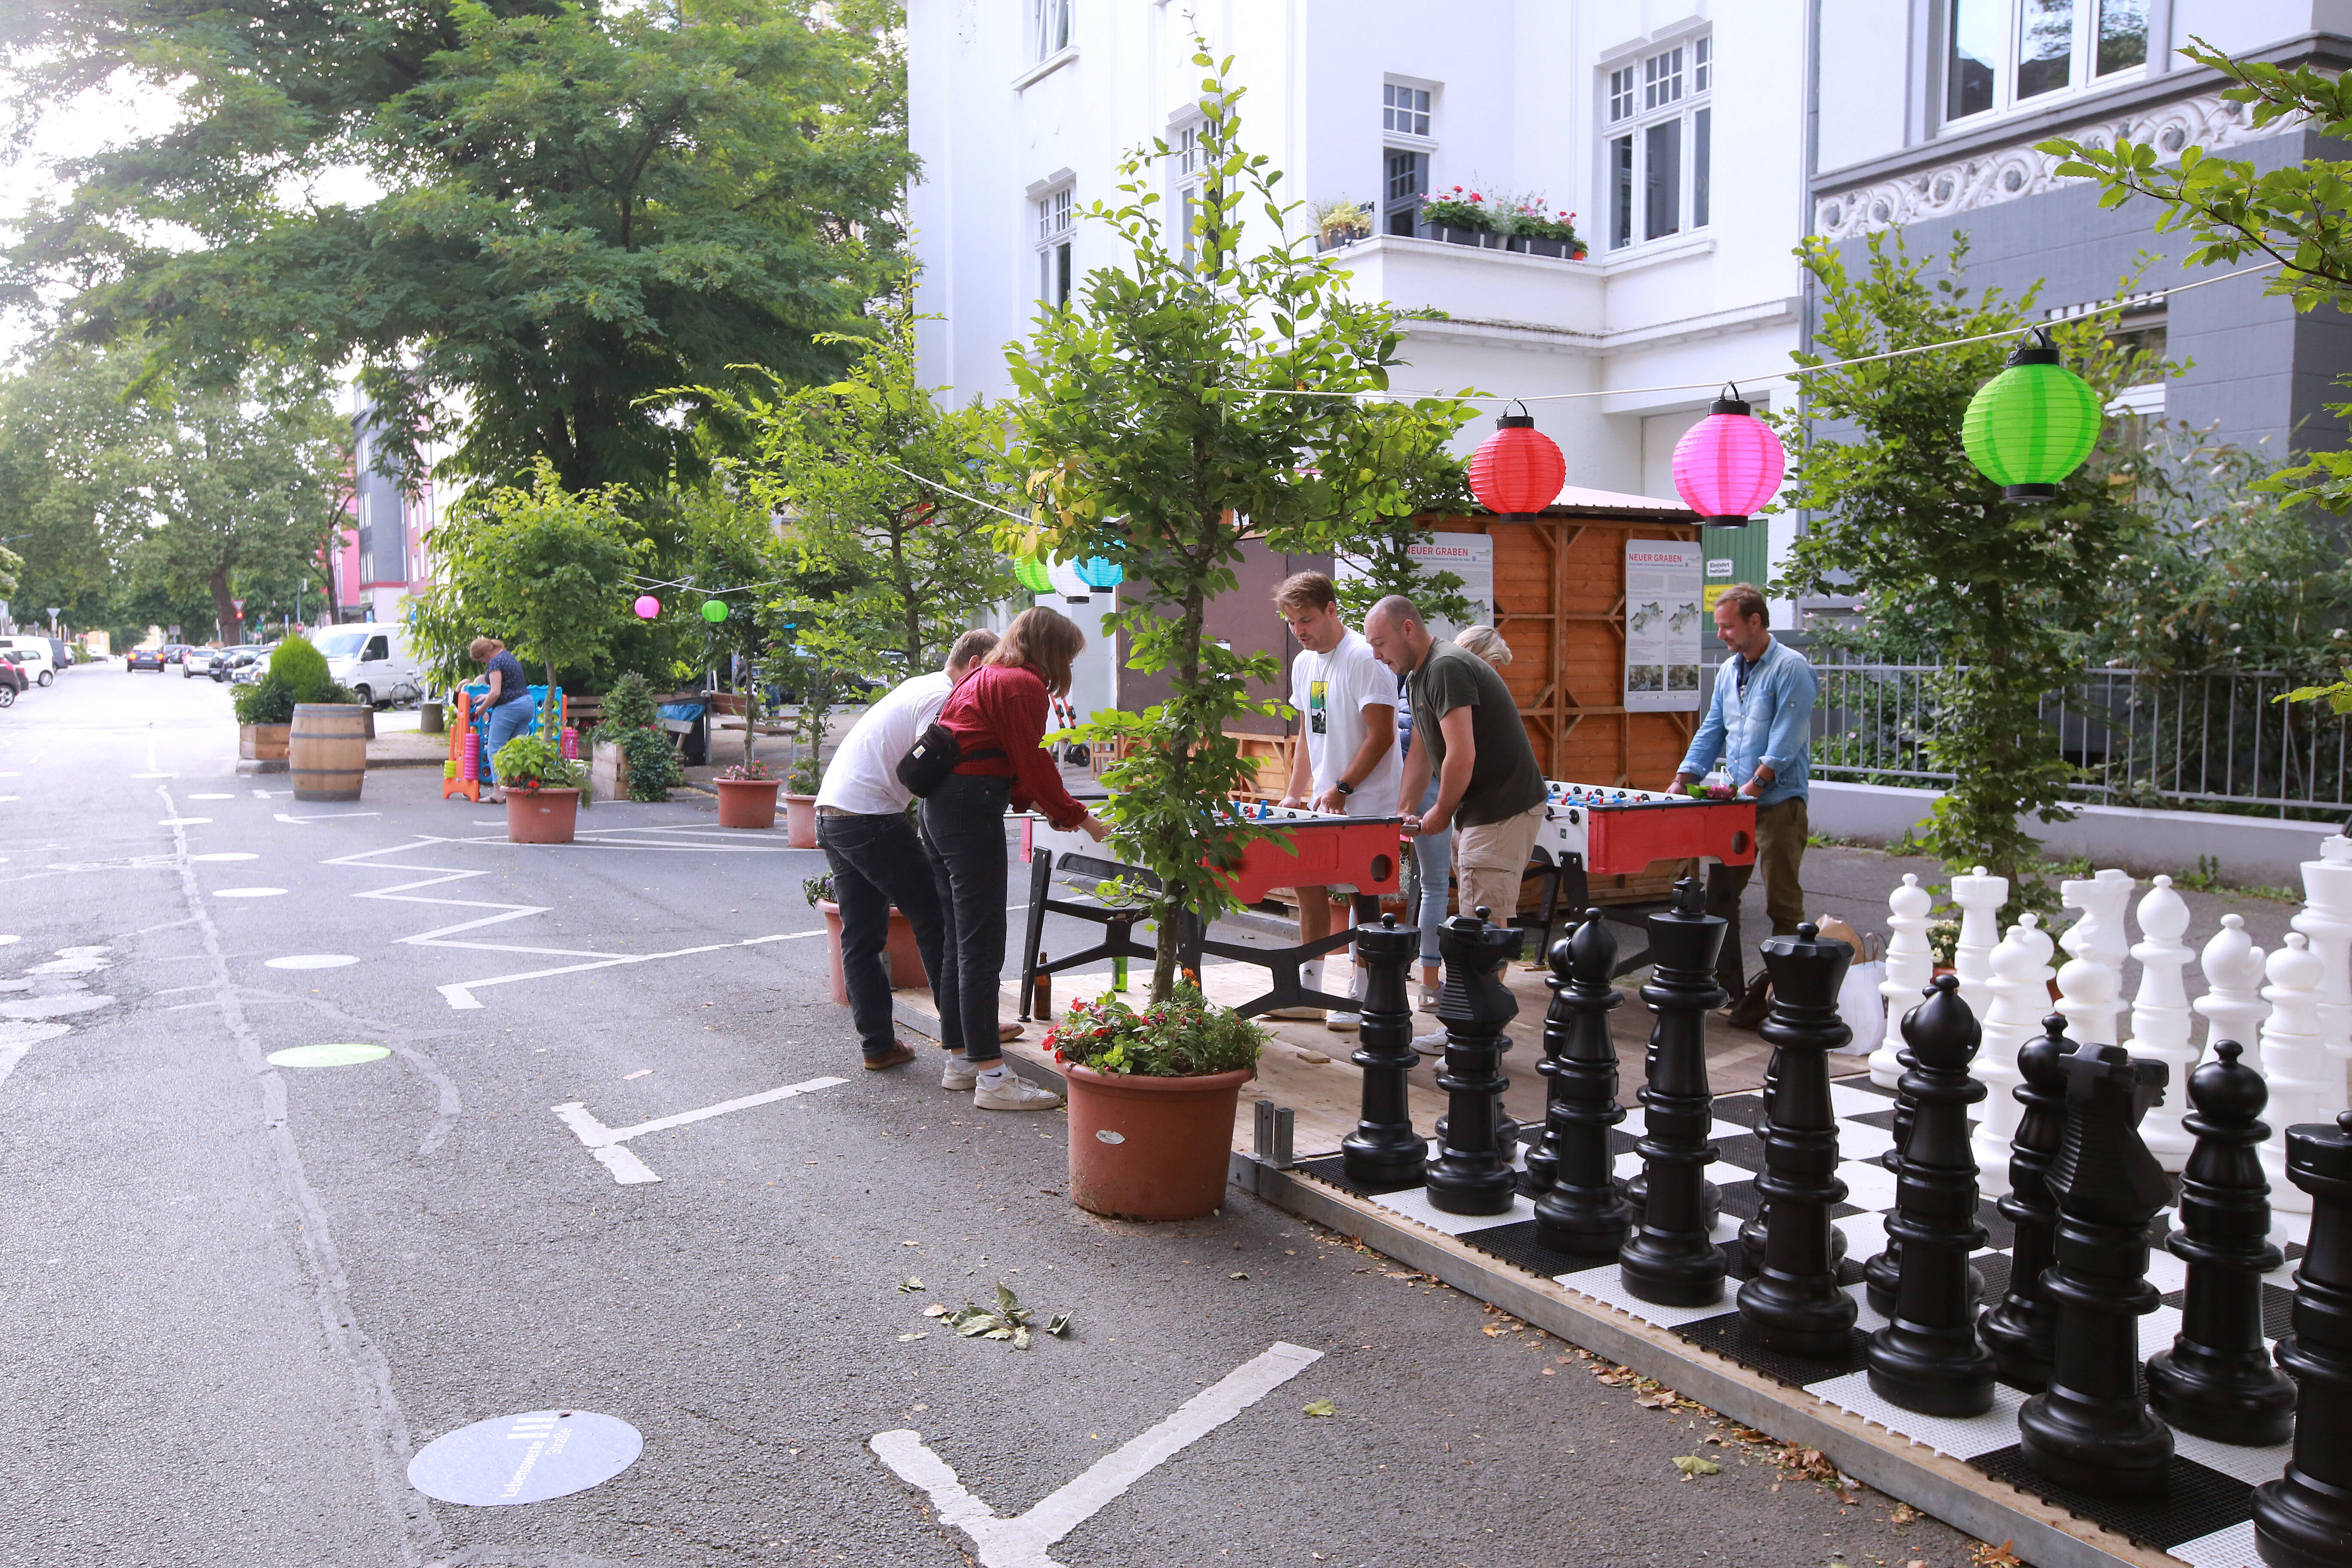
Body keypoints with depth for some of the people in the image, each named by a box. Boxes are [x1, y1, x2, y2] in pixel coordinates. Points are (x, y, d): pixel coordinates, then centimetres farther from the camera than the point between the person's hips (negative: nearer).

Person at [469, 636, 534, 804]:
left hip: (509, 708, -9)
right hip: (528, 703, 9)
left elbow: (496, 693, -18)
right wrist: (488, 697, 25)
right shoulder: (510, 656, 17)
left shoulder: (495, 662, -11)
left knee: (495, 749, 0)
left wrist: (483, 708, -3)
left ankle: (498, 792, -3)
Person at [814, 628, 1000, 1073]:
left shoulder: (917, 687, 21)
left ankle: (877, 1044, 15)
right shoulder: (942, 698, -11)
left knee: (861, 937, 11)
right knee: (936, 921, 0)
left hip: (830, 811, 10)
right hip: (871, 816, -10)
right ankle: (961, 1035, 5)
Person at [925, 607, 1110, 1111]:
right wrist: (1080, 818, 1)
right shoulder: (1023, 686, -9)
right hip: (972, 810, -10)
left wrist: (1041, 804, 20)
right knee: (982, 947, -9)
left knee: (961, 941, 14)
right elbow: (1035, 765, -10)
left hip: (942, 803, 10)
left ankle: (964, 1060, 22)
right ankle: (992, 1077, -8)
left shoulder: (986, 677, 21)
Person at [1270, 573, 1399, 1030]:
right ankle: (1308, 992, 19)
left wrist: (1341, 788, -18)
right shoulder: (1304, 664, 12)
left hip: (1364, 803, -8)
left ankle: (1363, 999, 6)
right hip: (1322, 801, 8)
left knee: (1362, 895, -3)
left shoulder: (1364, 658, -15)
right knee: (1308, 886, 9)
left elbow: (1381, 735, -18)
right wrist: (1295, 793, 13)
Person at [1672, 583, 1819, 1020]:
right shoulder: (1728, 671, 15)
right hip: (1735, 803, 8)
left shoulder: (1790, 669, -10)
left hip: (1779, 804, -8)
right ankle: (1725, 987, 18)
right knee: (1720, 895, 9)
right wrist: (1682, 782, 9)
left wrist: (1754, 787, -23)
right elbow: (1712, 731, 18)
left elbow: (1786, 741, -17)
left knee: (1782, 905, -4)